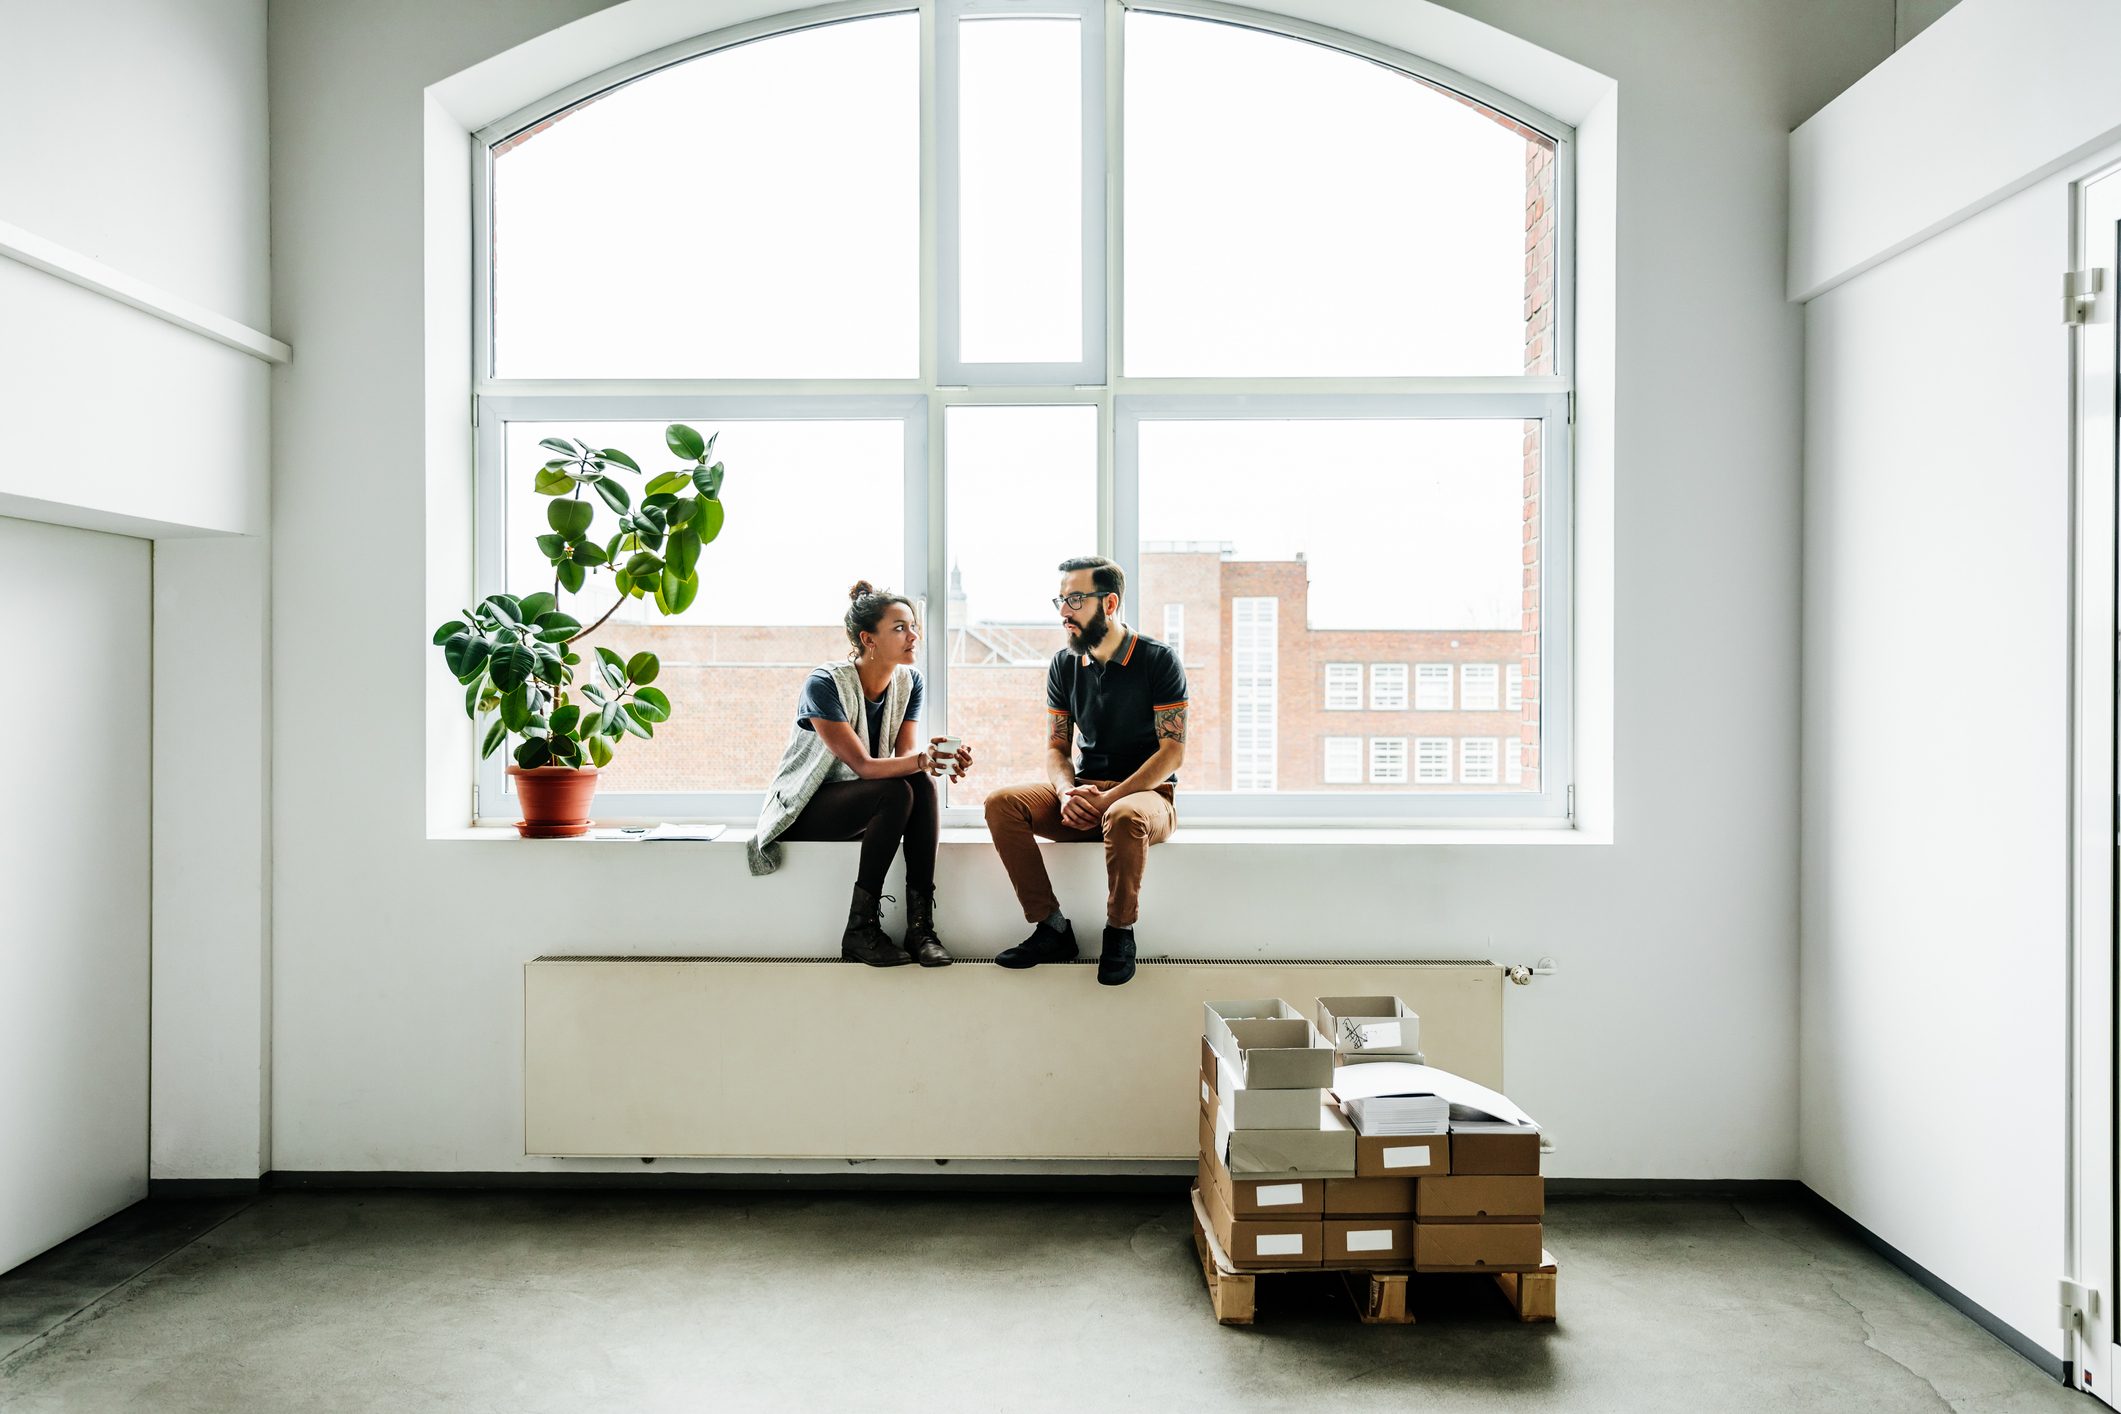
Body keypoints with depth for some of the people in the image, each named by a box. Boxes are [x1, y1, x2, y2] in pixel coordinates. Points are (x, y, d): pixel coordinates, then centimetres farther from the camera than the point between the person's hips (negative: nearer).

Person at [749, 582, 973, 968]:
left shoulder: (908, 682, -1)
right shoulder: (824, 683, -21)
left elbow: (905, 756, -10)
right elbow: (863, 765, -28)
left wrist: (943, 761, -34)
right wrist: (918, 760, -47)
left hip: (861, 805, 6)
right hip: (802, 809, -5)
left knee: (923, 785, -27)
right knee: (896, 792, -32)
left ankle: (921, 925, -27)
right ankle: (860, 929, -26)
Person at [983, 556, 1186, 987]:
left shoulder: (1158, 660, -7)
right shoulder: (1064, 666, 8)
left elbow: (1173, 750, -12)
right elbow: (1057, 747, 9)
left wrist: (1110, 798, -22)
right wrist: (1067, 794, -15)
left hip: (1147, 792, -5)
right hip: (1085, 791, 5)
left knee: (1125, 818, -41)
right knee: (1001, 803, -20)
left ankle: (1119, 934, -19)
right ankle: (1052, 927, -15)